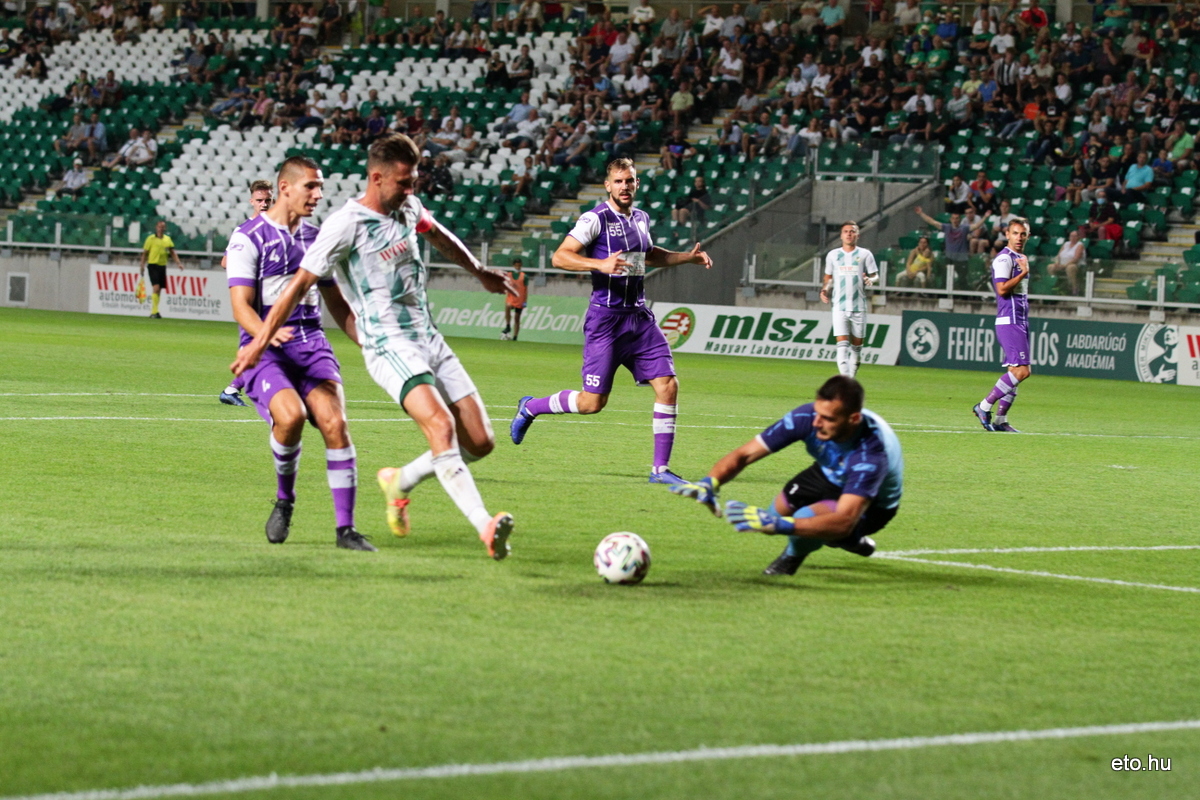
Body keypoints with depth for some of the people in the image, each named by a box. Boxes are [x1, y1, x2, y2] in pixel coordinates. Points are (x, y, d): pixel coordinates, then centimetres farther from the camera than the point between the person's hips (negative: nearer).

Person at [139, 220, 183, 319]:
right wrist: (142, 267, -5)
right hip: (153, 265, -5)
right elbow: (144, 253, -1)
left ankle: (153, 313, 16)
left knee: (159, 290, 7)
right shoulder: (151, 239, -4)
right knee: (156, 288, -17)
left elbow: (173, 252, 9)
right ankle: (154, 312, -18)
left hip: (162, 266, 5)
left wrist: (178, 263, -5)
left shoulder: (168, 239, 9)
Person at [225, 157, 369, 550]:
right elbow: (241, 304, -10)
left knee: (334, 422, -18)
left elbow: (336, 304, 25)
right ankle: (284, 501, -3)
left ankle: (345, 528, -12)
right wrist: (267, 334, -29)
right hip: (264, 351, -5)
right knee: (290, 414, -31)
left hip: (312, 344, 5)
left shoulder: (315, 238, 17)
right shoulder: (249, 236, -1)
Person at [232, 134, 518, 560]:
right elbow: (301, 283, -9)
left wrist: (480, 272, 46)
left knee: (480, 442, 2)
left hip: (429, 340, 8)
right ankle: (486, 527, -40)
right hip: (389, 346, -8)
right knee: (440, 425, -30)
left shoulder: (408, 207, 9)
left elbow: (438, 235, 31)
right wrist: (261, 340, -6)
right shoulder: (346, 224, -12)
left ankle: (400, 481, 26)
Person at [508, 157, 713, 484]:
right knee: (592, 402, -6)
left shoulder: (641, 219, 13)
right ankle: (530, 407, 21)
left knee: (668, 385, -7)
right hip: (605, 318, -6)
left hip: (639, 316, 6)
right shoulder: (596, 218, -9)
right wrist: (601, 264, -26)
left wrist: (687, 257, 24)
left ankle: (660, 468, 0)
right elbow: (560, 257, -14)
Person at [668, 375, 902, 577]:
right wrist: (709, 483, -45)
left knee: (805, 520, -29)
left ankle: (795, 553, 9)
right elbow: (745, 454, -25)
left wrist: (780, 524, -63)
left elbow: (844, 520, -51)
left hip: (872, 505, -6)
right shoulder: (808, 417, -30)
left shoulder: (871, 453, -44)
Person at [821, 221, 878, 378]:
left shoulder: (865, 254, 5)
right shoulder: (833, 255, 11)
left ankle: (852, 376, 20)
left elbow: (875, 275, 6)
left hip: (859, 307, 0)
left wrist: (870, 280, -17)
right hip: (840, 306, 0)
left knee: (856, 346, 6)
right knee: (842, 344, -14)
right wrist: (825, 290, 3)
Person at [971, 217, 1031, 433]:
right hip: (1009, 322, -10)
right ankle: (984, 406, -11)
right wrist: (1024, 273, -17)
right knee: (1021, 370, -17)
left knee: (1015, 371, 6)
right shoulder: (1004, 258, -9)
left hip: (1020, 321, 10)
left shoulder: (1021, 259, 20)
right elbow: (1002, 289, -20)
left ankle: (1000, 419, 8)